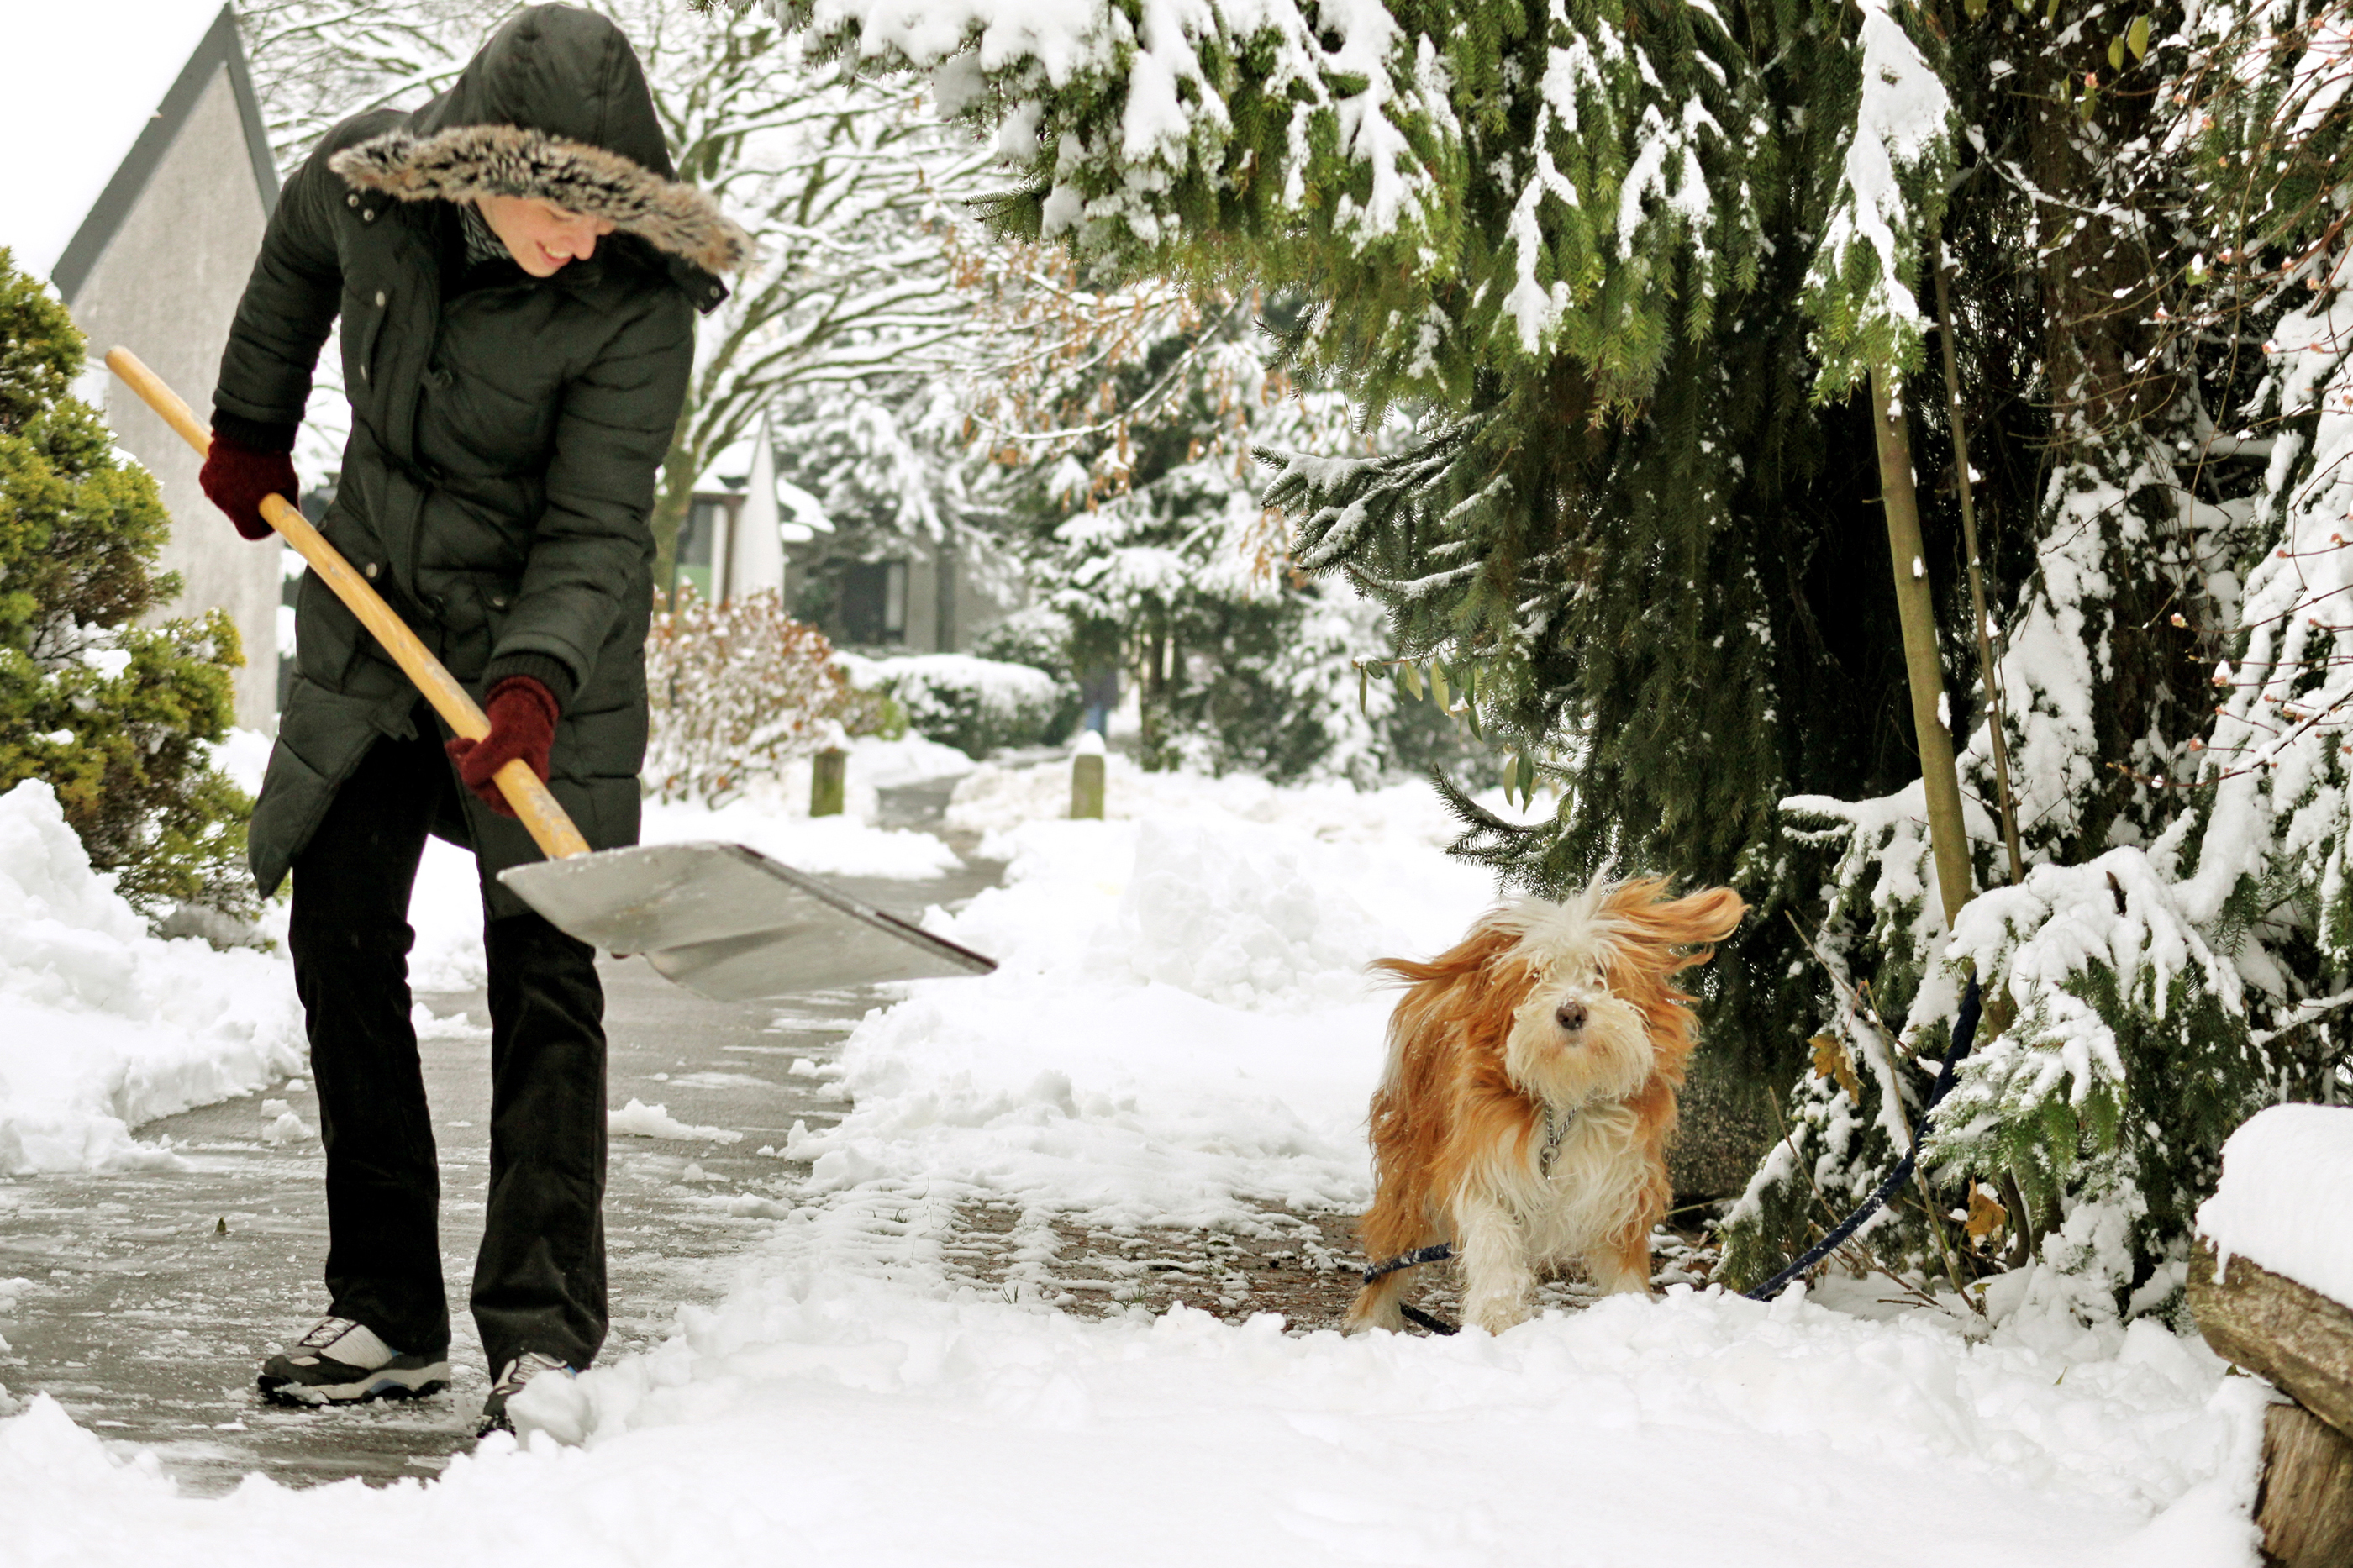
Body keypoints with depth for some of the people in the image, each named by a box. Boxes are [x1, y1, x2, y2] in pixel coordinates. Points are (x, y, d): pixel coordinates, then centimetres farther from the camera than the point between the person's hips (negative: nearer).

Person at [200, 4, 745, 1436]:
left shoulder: (640, 304, -25)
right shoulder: (364, 178, -15)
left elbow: (594, 533, -23)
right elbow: (296, 262, 10)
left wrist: (534, 679, -38)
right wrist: (251, 430, 19)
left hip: (547, 638, -4)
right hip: (373, 618, 4)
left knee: (542, 971, -8)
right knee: (342, 943, 3)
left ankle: (544, 1334, -6)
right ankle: (387, 1317, 10)